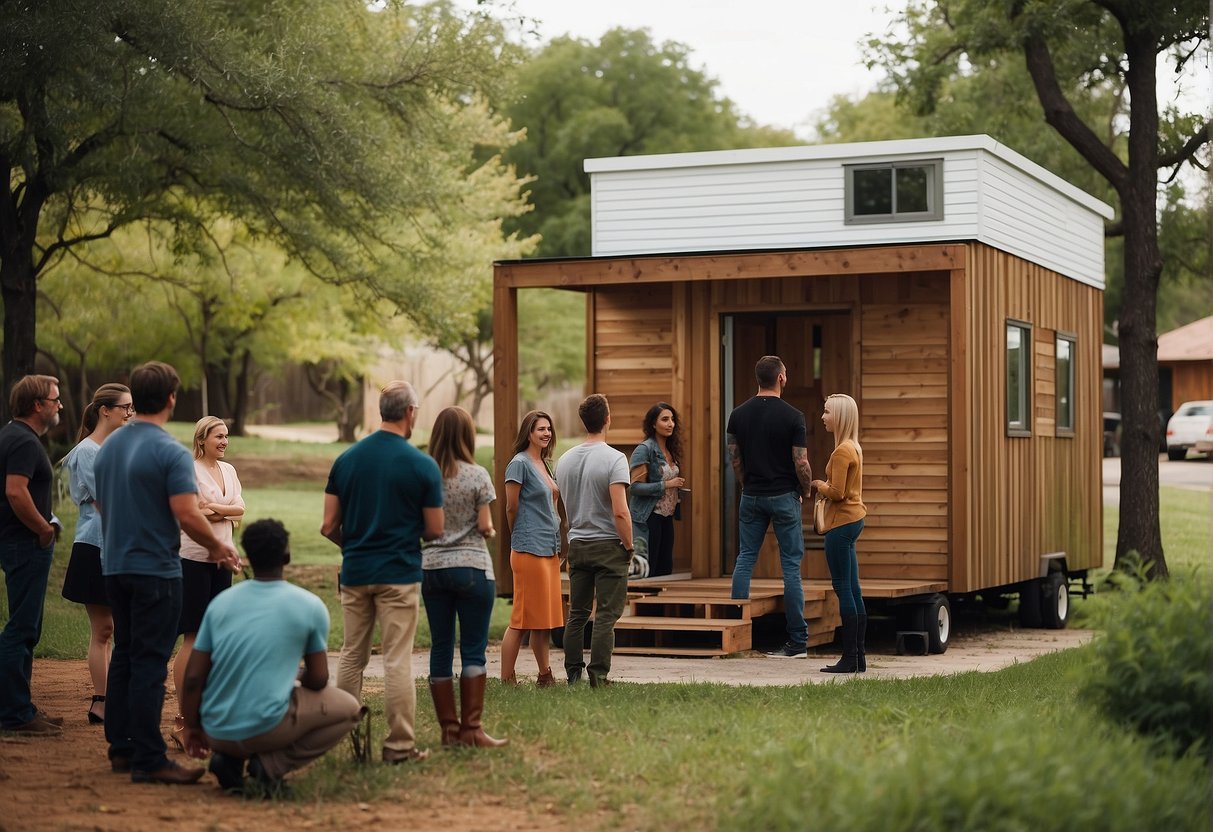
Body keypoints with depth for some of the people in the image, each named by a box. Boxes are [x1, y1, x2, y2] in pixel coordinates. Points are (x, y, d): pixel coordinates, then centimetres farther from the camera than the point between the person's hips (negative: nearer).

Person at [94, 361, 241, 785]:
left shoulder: (109, 447, 8)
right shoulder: (171, 452, -16)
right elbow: (188, 515, -21)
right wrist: (218, 547, -5)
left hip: (115, 566, 8)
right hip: (155, 570, -8)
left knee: (124, 656, 15)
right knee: (150, 663, -6)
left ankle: (121, 747, 20)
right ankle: (148, 759, -5)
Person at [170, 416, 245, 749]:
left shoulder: (228, 470, 15)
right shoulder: (189, 469, -7)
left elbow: (240, 508, 4)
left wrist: (213, 509, -11)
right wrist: (227, 516, -8)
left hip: (221, 560, 7)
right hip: (193, 559, -7)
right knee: (193, 637, -9)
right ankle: (182, 719, -7)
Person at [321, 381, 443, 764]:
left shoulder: (346, 459, 3)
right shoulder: (422, 465, -9)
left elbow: (329, 526, 2)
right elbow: (434, 531, -4)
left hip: (355, 572, 4)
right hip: (399, 574, -4)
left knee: (352, 656, 14)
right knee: (397, 660, -1)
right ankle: (399, 744, 2)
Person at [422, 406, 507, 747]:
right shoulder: (477, 476, -7)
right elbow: (485, 526, -9)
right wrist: (490, 530, 13)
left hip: (431, 568, 4)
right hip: (472, 567, -3)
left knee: (440, 648, 8)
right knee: (473, 649, 1)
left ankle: (449, 728, 11)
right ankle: (471, 728, -1)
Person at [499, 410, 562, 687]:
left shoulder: (545, 464, 15)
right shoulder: (519, 463, -10)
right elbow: (511, 508, -7)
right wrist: (520, 537, 5)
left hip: (549, 549, 8)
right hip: (529, 548, -8)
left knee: (546, 616, 11)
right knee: (523, 618, -6)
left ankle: (545, 676, 17)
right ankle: (507, 679, -2)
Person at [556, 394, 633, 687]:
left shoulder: (565, 460, 7)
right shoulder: (613, 459, -14)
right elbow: (620, 512, -20)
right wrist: (629, 545, -8)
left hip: (577, 544, 6)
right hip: (608, 545, -6)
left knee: (577, 614, 12)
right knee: (606, 615, -2)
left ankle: (572, 675, 14)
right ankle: (598, 677, -4)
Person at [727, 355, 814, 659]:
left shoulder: (738, 415, 1)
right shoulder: (792, 416, -12)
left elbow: (735, 460, 6)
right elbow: (801, 464, -12)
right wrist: (806, 490, 6)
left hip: (752, 497, 4)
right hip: (784, 497, -4)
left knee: (745, 559, 11)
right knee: (791, 565, 0)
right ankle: (798, 641, 1)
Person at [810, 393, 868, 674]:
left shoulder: (842, 451, -16)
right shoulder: (854, 448, 14)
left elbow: (836, 493, -20)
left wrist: (817, 484, -3)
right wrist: (824, 485, 7)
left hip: (841, 524, -10)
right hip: (853, 520, 10)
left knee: (844, 590, -7)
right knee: (853, 592, 11)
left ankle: (849, 658, -5)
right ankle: (858, 657, 13)